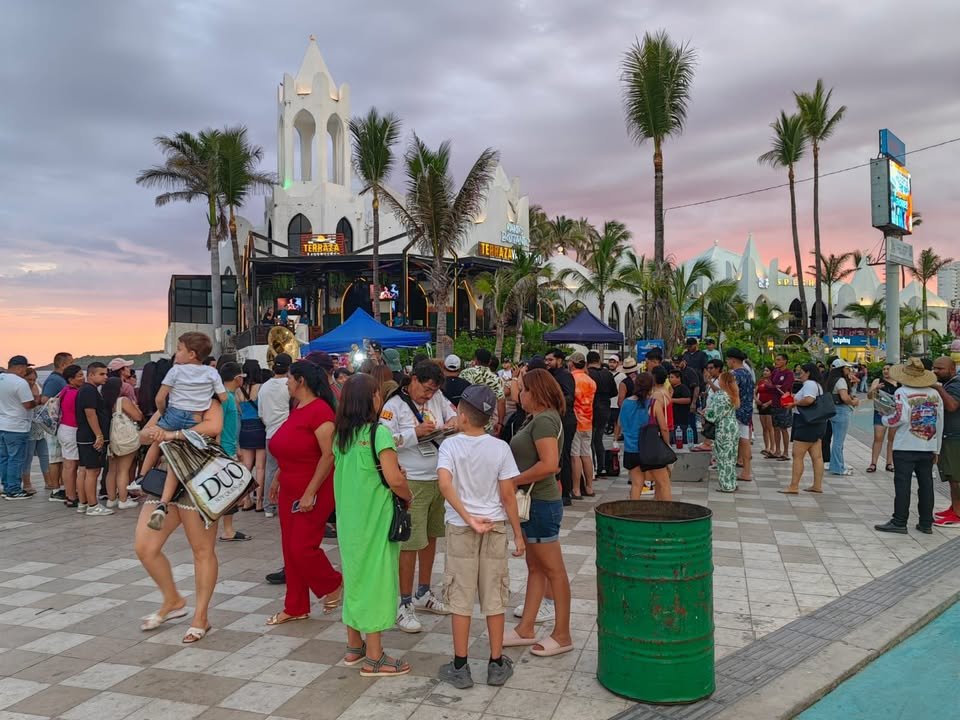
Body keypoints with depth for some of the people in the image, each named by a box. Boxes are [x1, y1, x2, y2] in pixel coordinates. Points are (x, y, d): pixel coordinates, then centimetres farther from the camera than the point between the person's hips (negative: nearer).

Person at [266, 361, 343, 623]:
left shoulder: (320, 410, -18)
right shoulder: (296, 410, 11)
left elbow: (329, 455, -23)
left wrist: (310, 493, -23)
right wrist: (277, 479, 19)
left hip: (314, 492, -9)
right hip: (290, 489, 9)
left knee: (302, 547, -6)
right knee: (290, 548, 10)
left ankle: (334, 585, 20)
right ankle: (295, 608, 21)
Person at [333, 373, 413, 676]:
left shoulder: (340, 434, 6)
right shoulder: (378, 432, -16)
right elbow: (394, 479, -22)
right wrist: (408, 497, -3)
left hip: (348, 516, 7)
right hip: (375, 518, -7)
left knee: (354, 573, 17)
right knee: (375, 576, 1)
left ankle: (354, 646, 28)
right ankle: (374, 657, 8)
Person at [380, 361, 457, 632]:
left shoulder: (437, 398, 6)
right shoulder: (394, 406, -11)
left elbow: (454, 414, 18)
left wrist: (453, 421, -5)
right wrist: (415, 433, -21)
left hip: (438, 479, 7)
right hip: (412, 483, -7)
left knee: (430, 537, 17)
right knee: (410, 543, -3)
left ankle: (423, 593, 33)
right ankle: (405, 605, 8)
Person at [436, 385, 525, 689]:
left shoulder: (450, 446, -9)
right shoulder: (500, 448, -5)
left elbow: (445, 484, -25)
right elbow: (508, 494, -6)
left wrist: (467, 518, -22)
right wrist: (518, 533, 2)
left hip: (460, 528, -1)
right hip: (495, 526, 1)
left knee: (460, 597, 7)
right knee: (495, 597, 11)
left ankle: (460, 667, 15)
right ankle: (497, 664, 19)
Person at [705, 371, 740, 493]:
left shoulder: (721, 396, -19)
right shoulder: (733, 395, 9)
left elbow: (714, 415, -17)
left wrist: (705, 412, 3)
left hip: (725, 429, -9)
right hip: (734, 427, 9)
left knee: (724, 457, -1)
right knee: (731, 457, 14)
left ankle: (727, 486, 3)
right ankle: (732, 484, 20)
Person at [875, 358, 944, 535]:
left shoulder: (902, 392, -9)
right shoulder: (935, 394, 6)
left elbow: (901, 418, -20)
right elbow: (940, 423, 8)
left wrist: (885, 419, 1)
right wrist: (936, 450, 14)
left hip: (906, 447, -5)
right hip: (928, 447, 5)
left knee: (902, 484, -1)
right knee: (926, 484, 9)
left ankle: (899, 522, 1)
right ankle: (926, 523, 15)